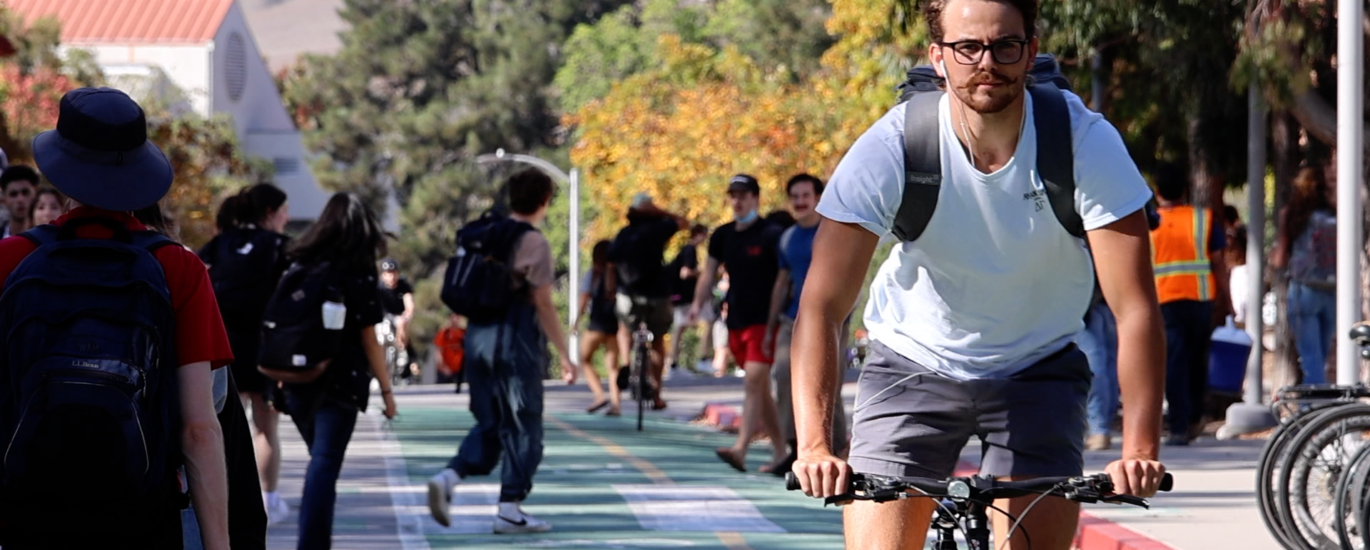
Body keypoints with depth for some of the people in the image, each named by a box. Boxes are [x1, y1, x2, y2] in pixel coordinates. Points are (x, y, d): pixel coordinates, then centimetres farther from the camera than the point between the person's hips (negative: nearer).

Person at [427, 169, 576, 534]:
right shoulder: (534, 244, -10)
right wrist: (564, 356, -6)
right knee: (522, 426, 4)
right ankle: (510, 509, 4)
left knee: (489, 422, 15)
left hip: (479, 336, 7)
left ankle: (449, 477, -6)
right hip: (516, 340, -7)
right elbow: (543, 304, -12)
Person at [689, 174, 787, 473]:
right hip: (736, 321, 7)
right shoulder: (723, 235, 10)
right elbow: (709, 271, 15)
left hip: (763, 321, -7)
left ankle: (740, 450, -25)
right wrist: (697, 303, 0)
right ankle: (780, 450, 19)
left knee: (754, 383, -16)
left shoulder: (771, 235, -8)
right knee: (760, 389, 11)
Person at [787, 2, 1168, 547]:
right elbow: (821, 305, -28)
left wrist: (1139, 449, -38)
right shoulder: (889, 148, -24)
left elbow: (1135, 308, -25)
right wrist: (814, 445, -41)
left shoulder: (1085, 141, -23)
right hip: (913, 363, 0)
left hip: (1037, 366, 1)